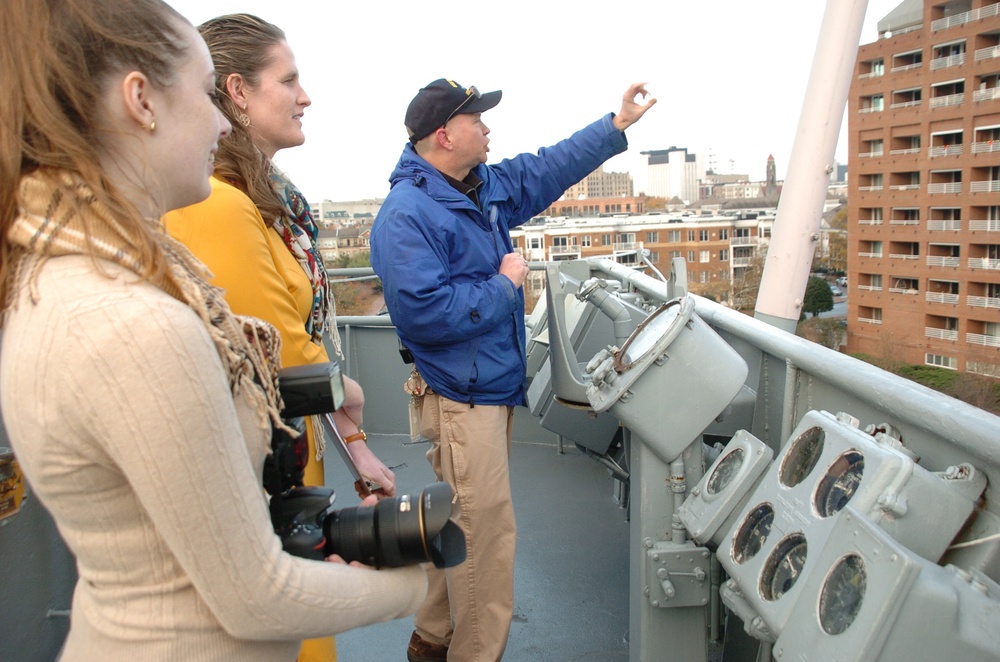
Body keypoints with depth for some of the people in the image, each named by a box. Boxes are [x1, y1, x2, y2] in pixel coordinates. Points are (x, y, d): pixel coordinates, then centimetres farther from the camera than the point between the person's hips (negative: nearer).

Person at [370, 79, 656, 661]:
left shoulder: (489, 186, 10)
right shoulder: (407, 214, -18)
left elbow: (550, 168, 22)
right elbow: (423, 311, -28)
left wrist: (617, 126, 21)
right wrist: (504, 285, -16)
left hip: (494, 388, 10)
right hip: (461, 399, -10)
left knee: (460, 525, 20)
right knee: (488, 533, -2)